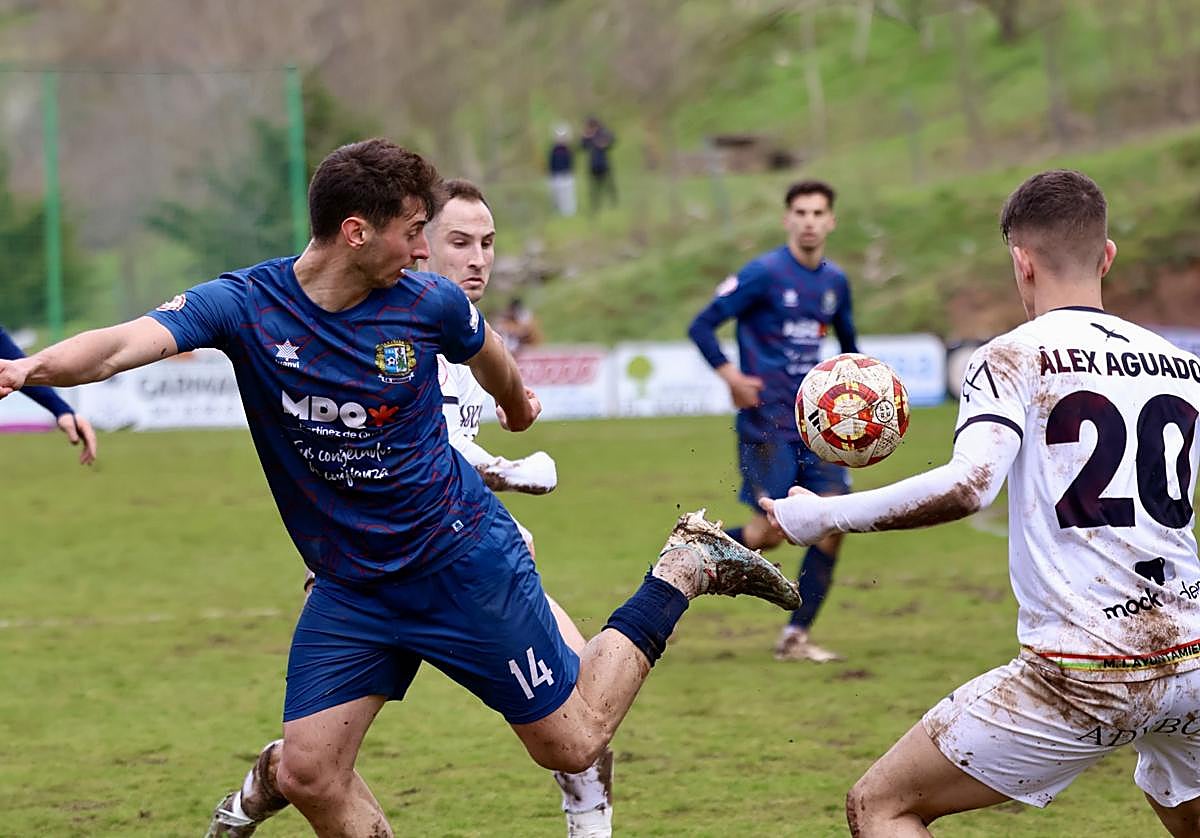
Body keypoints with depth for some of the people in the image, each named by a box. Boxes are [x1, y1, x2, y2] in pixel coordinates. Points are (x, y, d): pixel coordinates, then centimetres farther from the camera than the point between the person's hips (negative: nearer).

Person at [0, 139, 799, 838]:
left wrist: (518, 403, 33)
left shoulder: (429, 304, -12)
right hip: (351, 585, 1)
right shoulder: (245, 305, -16)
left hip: (464, 561, -1)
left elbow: (486, 352, 13)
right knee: (308, 772, -8)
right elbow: (121, 343, -32)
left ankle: (685, 569, 25)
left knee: (572, 744, 7)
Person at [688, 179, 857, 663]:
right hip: (767, 422, -6)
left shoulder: (835, 282, 10)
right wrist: (730, 376, -21)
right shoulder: (764, 274, -9)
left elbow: (848, 345, 26)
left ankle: (795, 637, 3)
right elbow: (702, 326, -10)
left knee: (834, 522, -6)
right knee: (771, 532, -11)